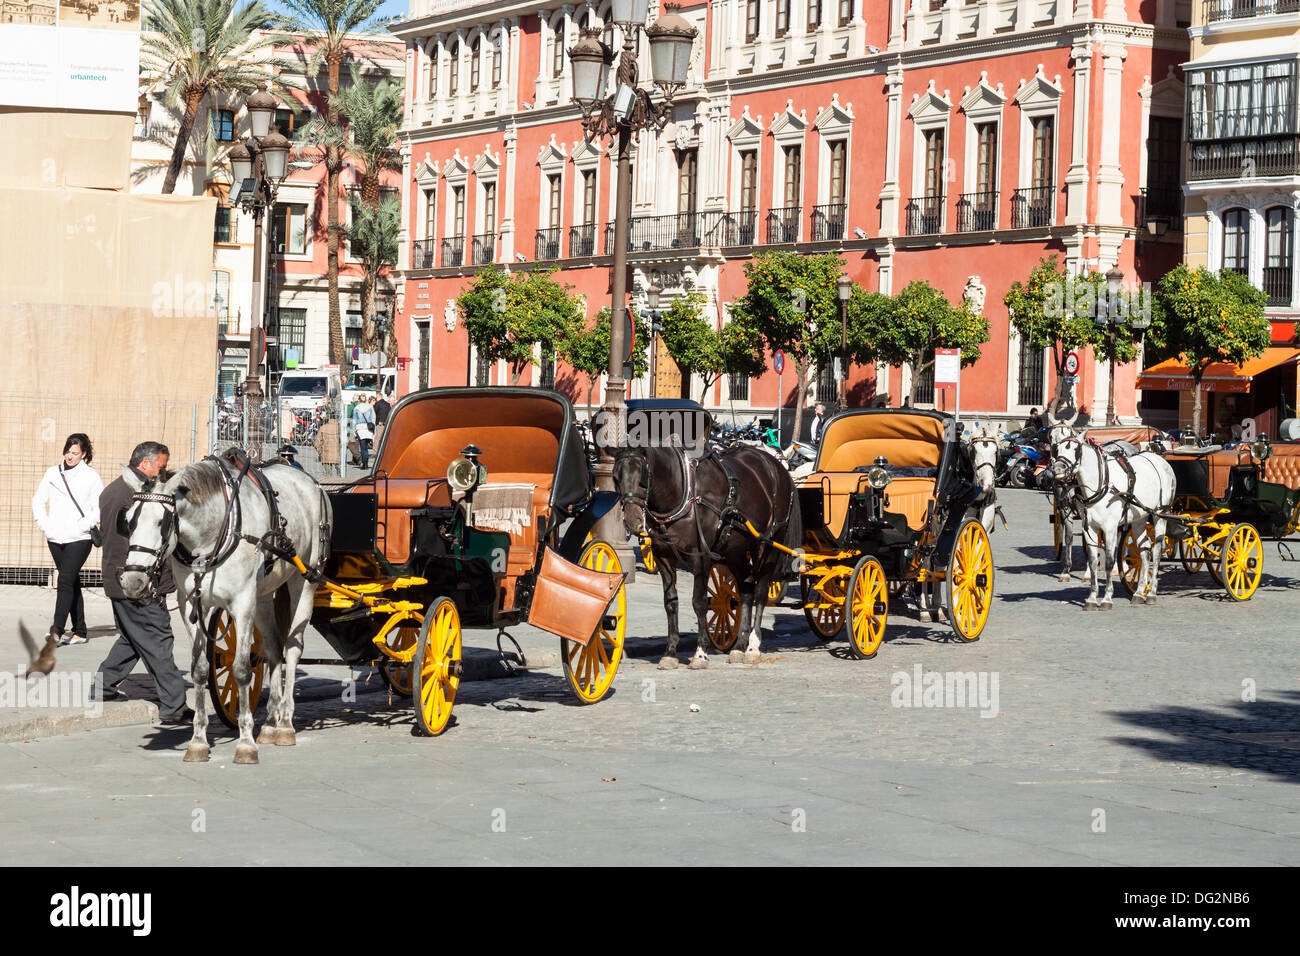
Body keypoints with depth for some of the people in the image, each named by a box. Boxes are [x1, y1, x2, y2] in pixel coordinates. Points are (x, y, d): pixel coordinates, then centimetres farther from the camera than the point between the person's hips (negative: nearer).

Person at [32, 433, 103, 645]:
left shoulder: (92, 476, 0)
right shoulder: (53, 473, 10)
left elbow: (100, 509, -2)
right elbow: (38, 501, 14)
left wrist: (81, 527, -13)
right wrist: (45, 525, 0)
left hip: (79, 540, -5)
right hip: (55, 539, 5)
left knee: (66, 580, -17)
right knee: (72, 583, 10)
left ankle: (57, 629, -25)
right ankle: (79, 631, 15)